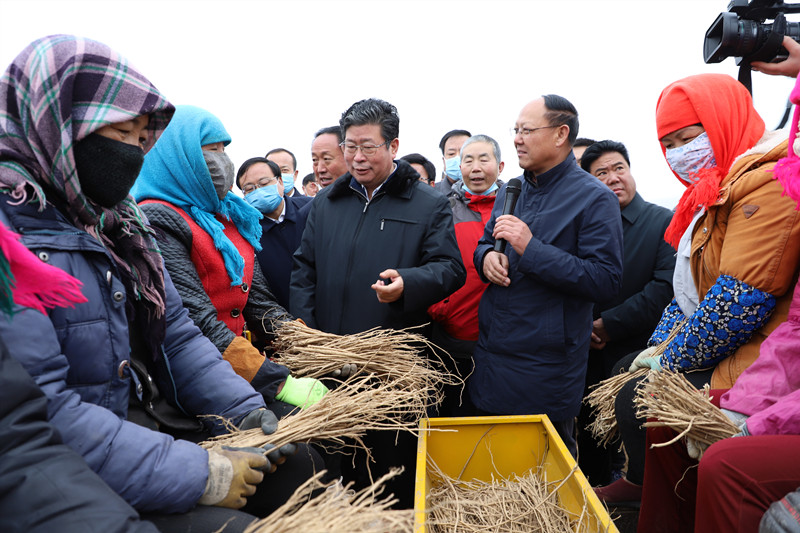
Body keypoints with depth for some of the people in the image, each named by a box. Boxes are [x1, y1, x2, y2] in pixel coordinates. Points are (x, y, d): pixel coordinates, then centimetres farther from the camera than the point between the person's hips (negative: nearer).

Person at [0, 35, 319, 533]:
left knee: (298, 463, 6)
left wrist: (247, 411, -3)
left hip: (154, 423, 8)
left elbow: (176, 333, 9)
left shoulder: (117, 216, 9)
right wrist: (195, 475, -25)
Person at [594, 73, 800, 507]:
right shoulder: (713, 191, 14)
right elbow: (688, 284, 17)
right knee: (625, 371, 16)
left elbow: (740, 299, -27)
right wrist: (660, 345, 7)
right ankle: (638, 477, 29)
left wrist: (670, 361, -16)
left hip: (745, 365, -10)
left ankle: (646, 488, 15)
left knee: (637, 402, -15)